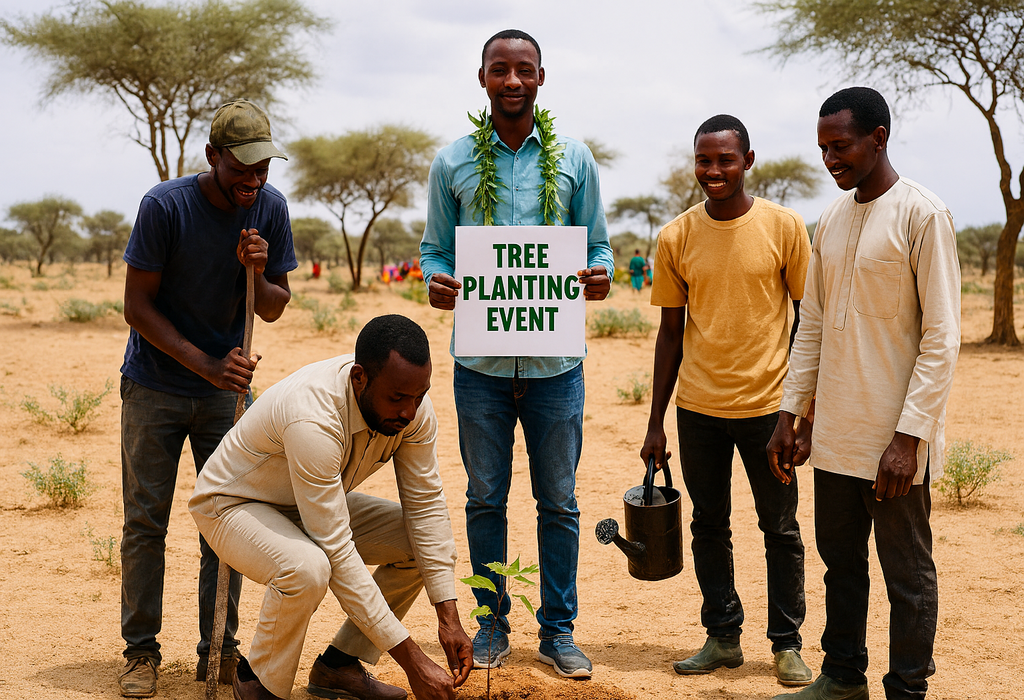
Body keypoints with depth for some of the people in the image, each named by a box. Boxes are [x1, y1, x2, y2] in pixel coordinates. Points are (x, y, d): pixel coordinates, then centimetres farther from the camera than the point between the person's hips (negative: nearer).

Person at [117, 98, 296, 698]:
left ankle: (219, 649, 16)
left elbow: (275, 308, 1)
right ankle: (141, 649, 13)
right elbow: (137, 306, -14)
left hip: (228, 387, 3)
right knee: (146, 520, 1)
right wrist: (206, 365, -23)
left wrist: (258, 273, -21)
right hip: (155, 388, -3)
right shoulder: (165, 206, -18)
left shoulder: (271, 208, -7)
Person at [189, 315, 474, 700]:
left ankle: (338, 666, 6)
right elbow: (337, 553, -39)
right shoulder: (314, 419, -40)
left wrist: (448, 617, -19)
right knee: (307, 569, -37)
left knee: (423, 542, -6)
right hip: (231, 506, -7)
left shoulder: (410, 405, -19)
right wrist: (412, 660, -37)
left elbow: (426, 506, -12)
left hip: (314, 504, 7)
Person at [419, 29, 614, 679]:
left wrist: (600, 274, -13)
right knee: (486, 498, 9)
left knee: (559, 501, 8)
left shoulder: (574, 159, 6)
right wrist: (437, 283, -13)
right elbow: (435, 249, 9)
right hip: (481, 359, 0)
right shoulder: (453, 162, 6)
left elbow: (598, 243, 10)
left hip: (555, 361, 0)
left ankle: (558, 630, 20)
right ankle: (492, 624, 23)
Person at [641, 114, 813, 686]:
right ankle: (723, 638, 23)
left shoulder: (784, 226, -5)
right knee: (709, 526, 10)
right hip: (698, 408, 2)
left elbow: (808, 318, 0)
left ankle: (787, 644, 20)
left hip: (768, 403, -2)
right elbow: (671, 333, 6)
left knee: (781, 528, 7)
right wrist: (656, 423, 6)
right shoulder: (676, 237, 1)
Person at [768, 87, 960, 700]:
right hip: (835, 431, 7)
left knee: (907, 574, 4)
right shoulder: (831, 220, 11)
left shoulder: (922, 214, -10)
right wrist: (791, 415, 11)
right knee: (840, 559, 16)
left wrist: (909, 436, -19)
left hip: (895, 435, -7)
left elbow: (942, 337, -14)